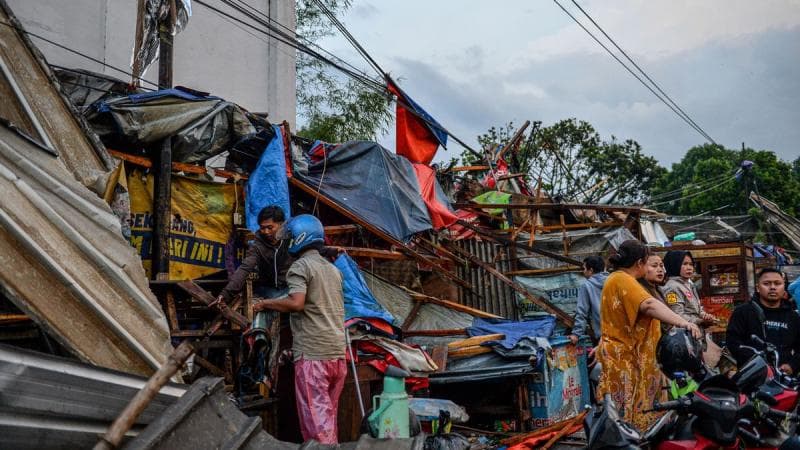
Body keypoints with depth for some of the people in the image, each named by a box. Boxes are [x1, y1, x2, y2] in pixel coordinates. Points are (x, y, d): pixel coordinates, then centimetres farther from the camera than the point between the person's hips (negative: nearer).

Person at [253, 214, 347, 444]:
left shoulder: (301, 266, -5)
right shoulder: (334, 269, 19)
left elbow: (296, 303, -19)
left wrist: (265, 303, -5)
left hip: (312, 354, -8)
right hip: (337, 353, 8)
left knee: (315, 416, -5)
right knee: (329, 415, 13)